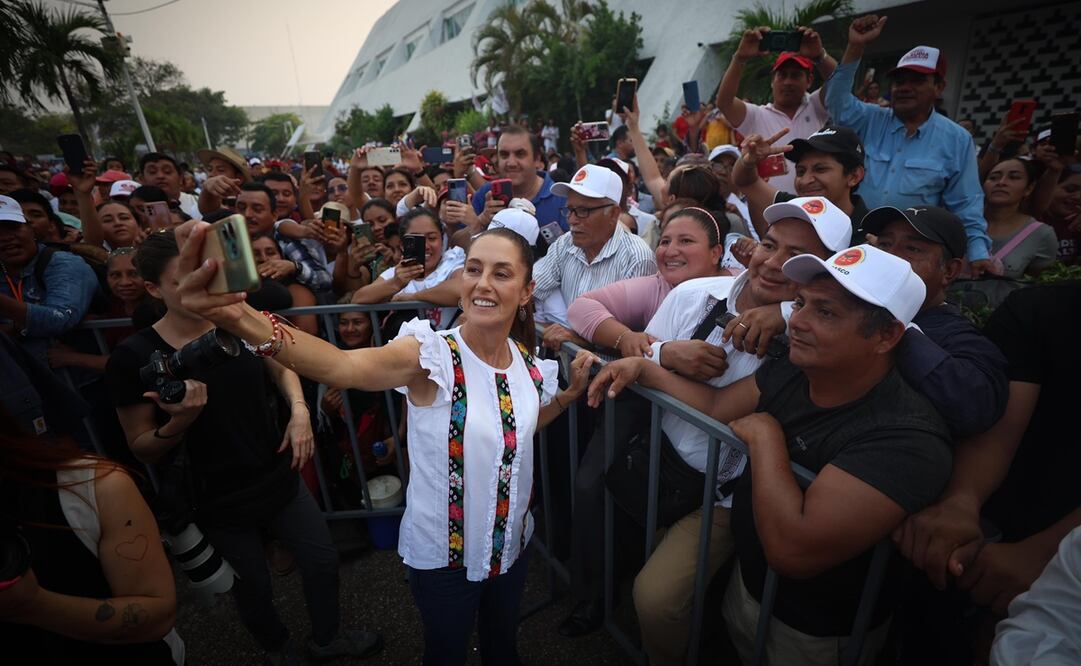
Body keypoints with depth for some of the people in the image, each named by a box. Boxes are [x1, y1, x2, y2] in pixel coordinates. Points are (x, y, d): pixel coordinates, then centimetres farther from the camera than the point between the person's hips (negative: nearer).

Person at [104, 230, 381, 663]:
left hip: (278, 477, 3)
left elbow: (280, 368, 9)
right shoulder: (134, 357, -17)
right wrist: (181, 419, -30)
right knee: (253, 586, 20)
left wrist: (299, 409, -8)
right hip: (217, 500, -2)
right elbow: (142, 450, -9)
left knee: (323, 561, 15)